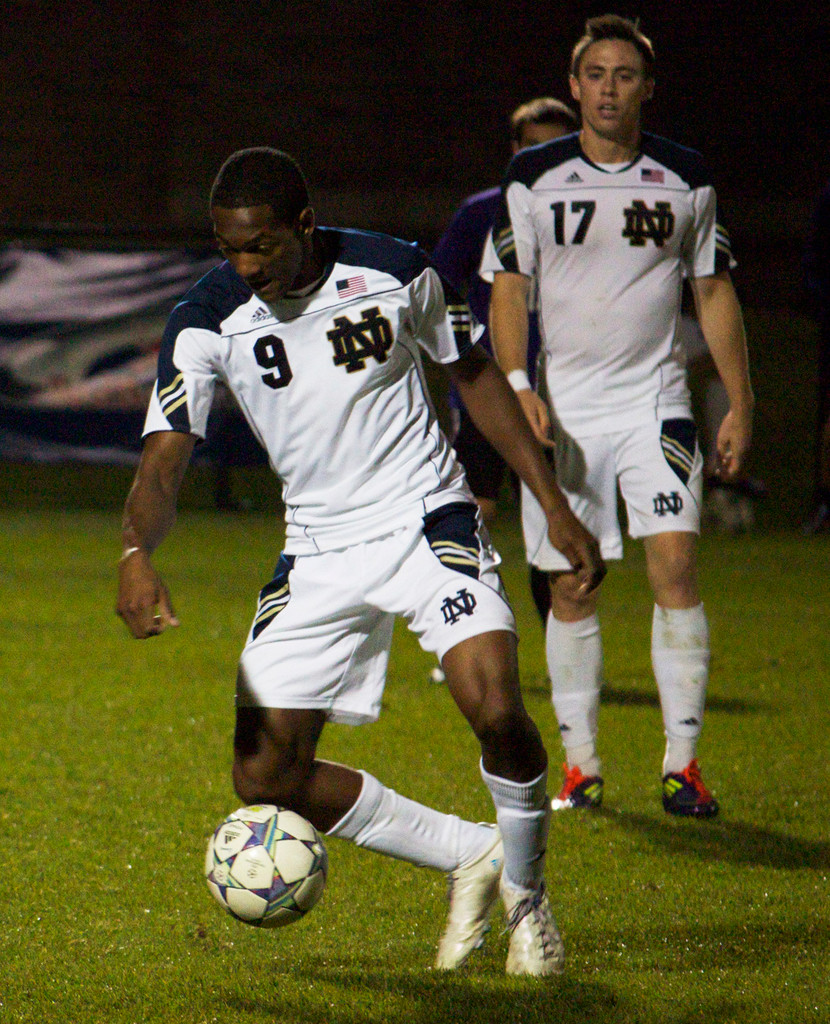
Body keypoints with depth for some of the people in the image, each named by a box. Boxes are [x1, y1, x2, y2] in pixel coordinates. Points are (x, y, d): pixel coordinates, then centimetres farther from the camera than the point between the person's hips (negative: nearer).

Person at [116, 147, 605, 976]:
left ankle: (526, 896, 2)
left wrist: (554, 506, 5)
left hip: (426, 520, -3)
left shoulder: (395, 271, -11)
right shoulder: (206, 321, -12)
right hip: (318, 554, 3)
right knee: (265, 778, -5)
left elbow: (473, 374, 6)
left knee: (494, 707, -26)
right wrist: (136, 554, -38)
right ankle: (468, 857, 14)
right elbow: (162, 464, -16)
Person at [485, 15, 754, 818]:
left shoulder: (685, 179, 4)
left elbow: (714, 293, 11)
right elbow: (507, 290, 1)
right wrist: (518, 386, -13)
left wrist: (739, 405, 7)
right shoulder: (533, 179, 1)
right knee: (569, 590, 2)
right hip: (562, 410, 0)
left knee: (675, 562, -15)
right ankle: (579, 765, 14)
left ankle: (682, 760, -12)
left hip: (654, 403, 0)